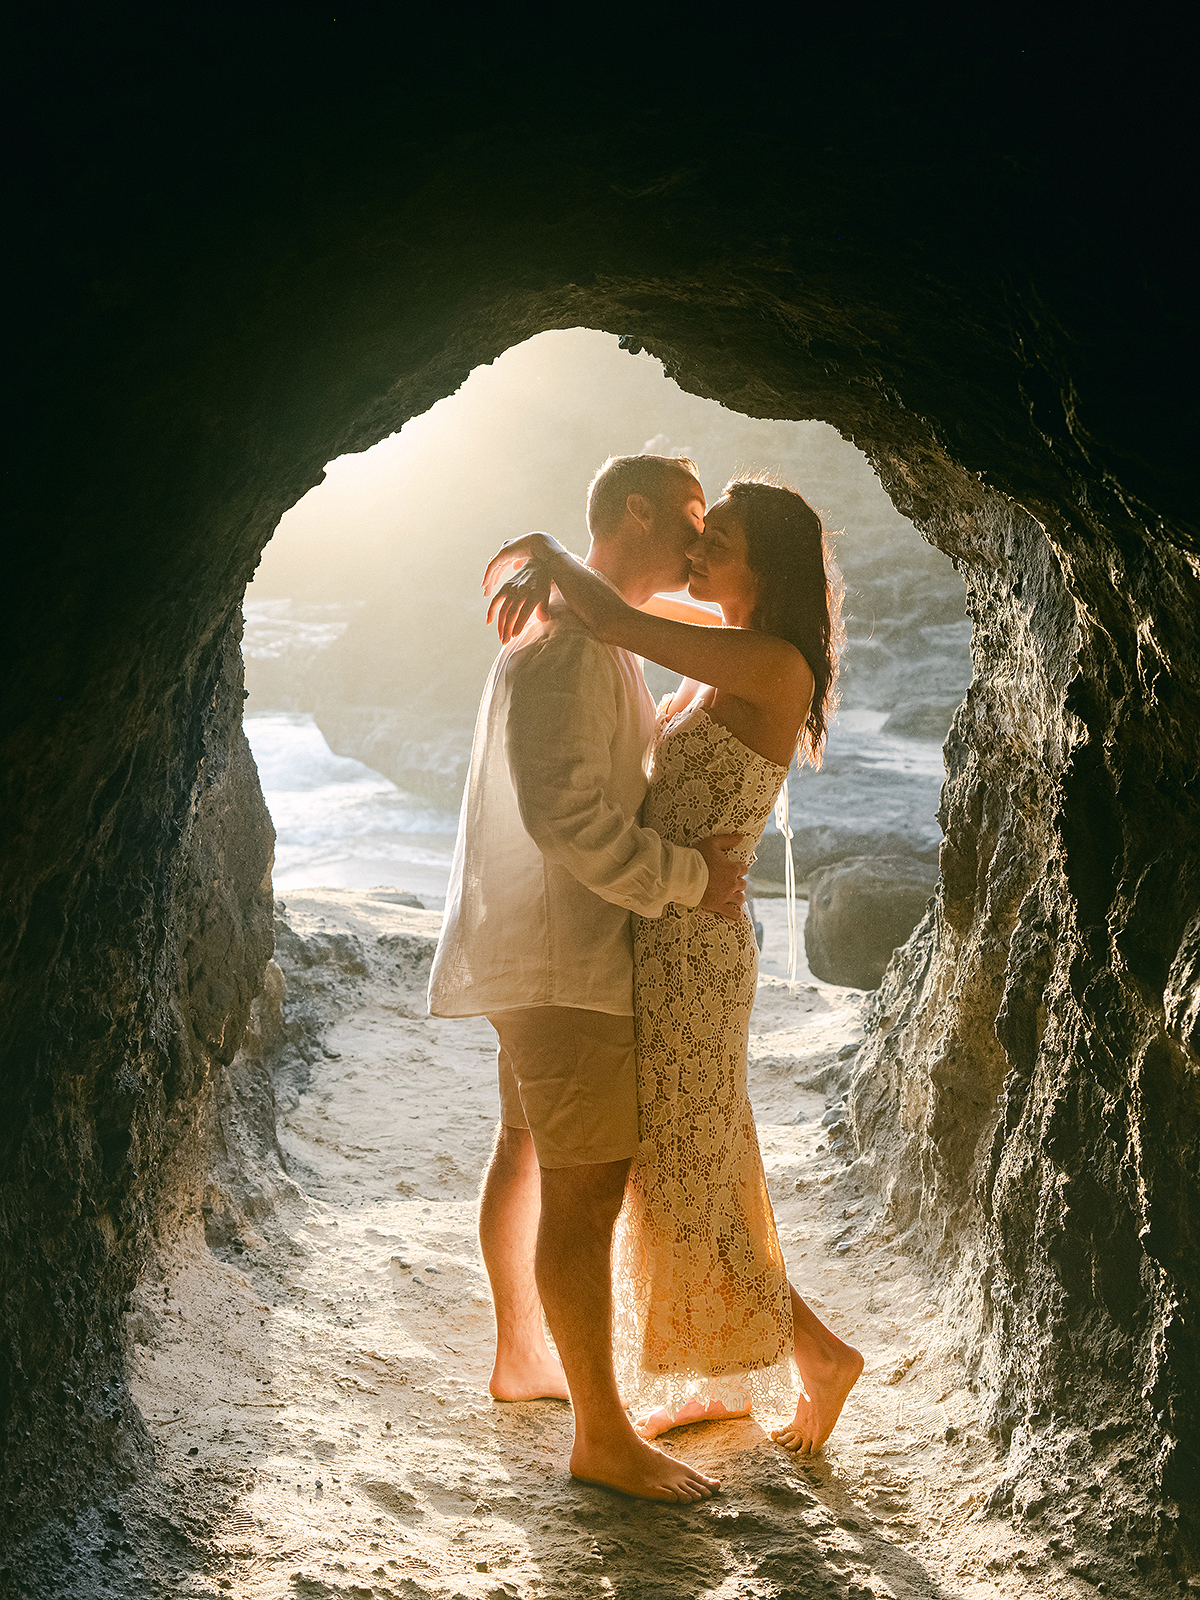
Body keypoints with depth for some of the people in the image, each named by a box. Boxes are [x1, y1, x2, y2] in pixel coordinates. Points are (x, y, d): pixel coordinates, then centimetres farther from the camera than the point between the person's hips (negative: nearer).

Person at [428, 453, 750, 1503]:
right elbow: (567, 814, -27)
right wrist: (691, 877, -20)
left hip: (550, 950, 11)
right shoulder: (567, 641, -20)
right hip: (565, 955, -11)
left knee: (532, 1153, 21)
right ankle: (603, 1436, 4)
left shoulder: (602, 640, 15)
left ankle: (522, 1356, 37)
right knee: (588, 1188, -5)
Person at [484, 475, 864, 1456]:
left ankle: (820, 1356, 18)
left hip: (694, 951, -10)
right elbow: (626, 608, 25)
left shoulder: (775, 666, -18)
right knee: (681, 1178, 18)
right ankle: (716, 1380, 32)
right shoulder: (727, 653, 9)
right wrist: (544, 570, 6)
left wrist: (542, 548, -9)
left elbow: (618, 621, -25)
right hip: (666, 942, 10)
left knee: (682, 1191, 2)